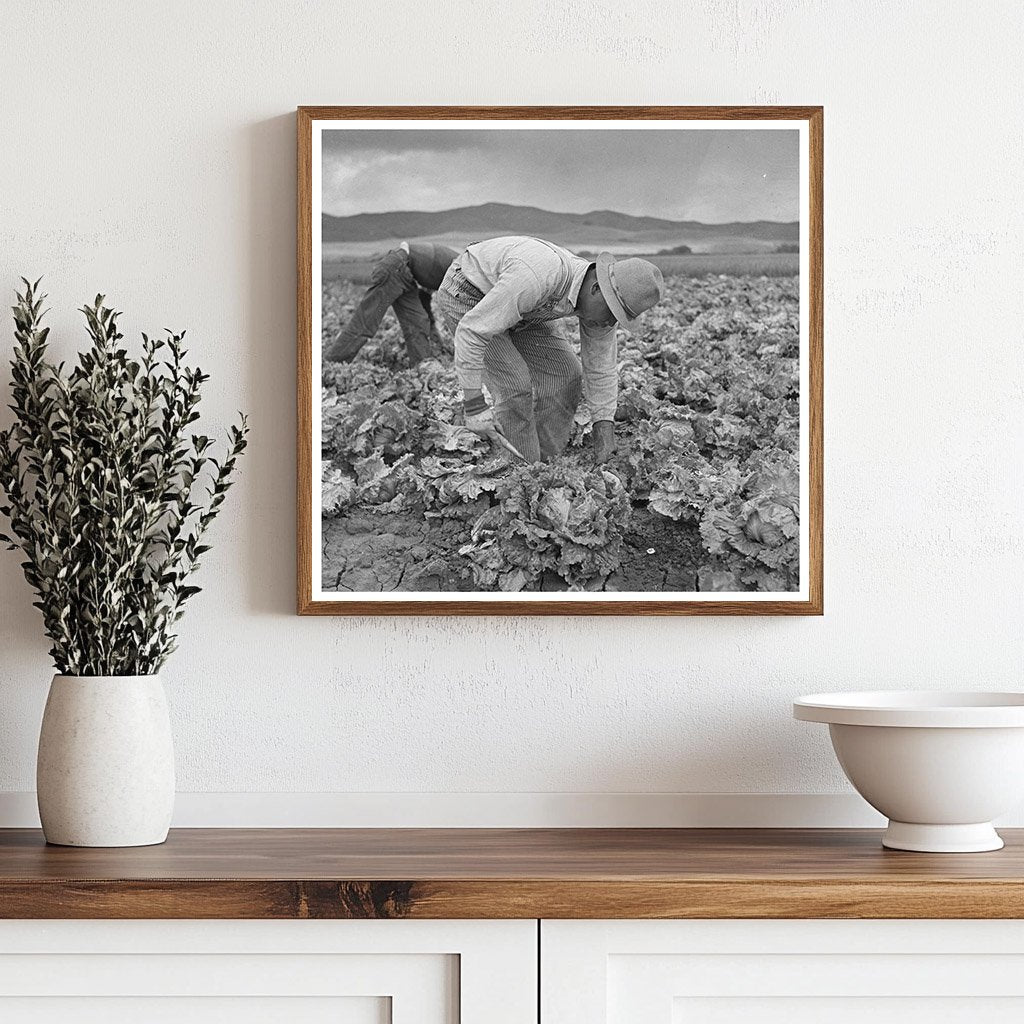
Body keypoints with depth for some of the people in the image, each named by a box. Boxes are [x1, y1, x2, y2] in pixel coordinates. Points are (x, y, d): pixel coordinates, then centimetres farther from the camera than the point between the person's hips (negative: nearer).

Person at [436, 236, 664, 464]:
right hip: (465, 299, -8)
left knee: (565, 377, -3)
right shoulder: (535, 280, -44)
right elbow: (471, 331, -38)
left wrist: (605, 436, -11)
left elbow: (601, 369, -4)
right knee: (516, 385, -20)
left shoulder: (601, 302, -18)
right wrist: (474, 406, -36)